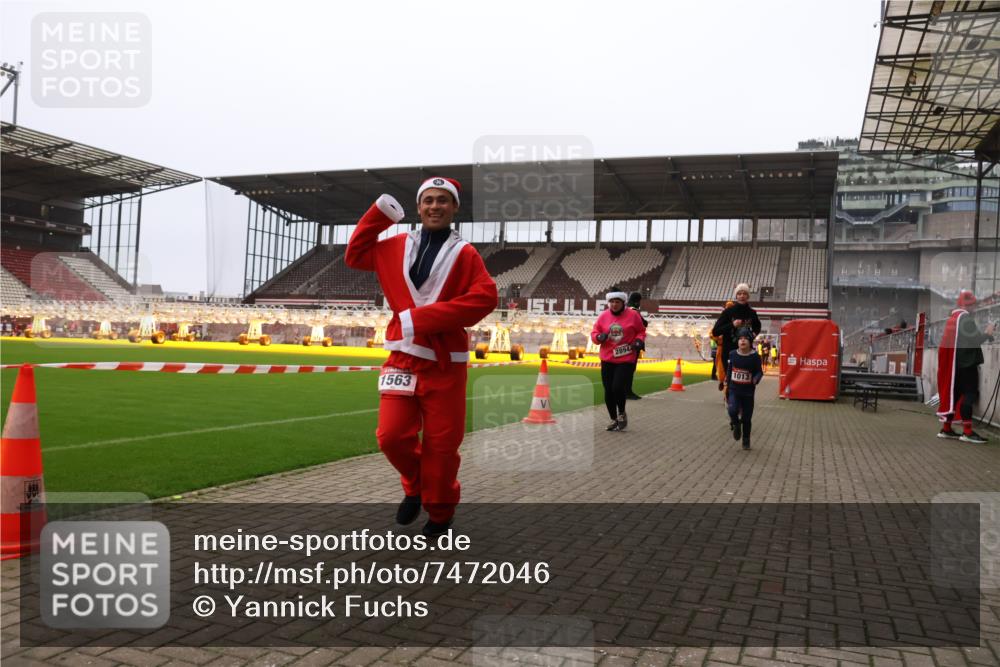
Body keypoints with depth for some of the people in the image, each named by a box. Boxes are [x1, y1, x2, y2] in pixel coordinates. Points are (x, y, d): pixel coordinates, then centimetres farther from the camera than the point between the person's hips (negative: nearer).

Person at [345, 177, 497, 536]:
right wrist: (378, 214, 9)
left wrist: (422, 317, -19)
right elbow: (355, 256, 21)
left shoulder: (464, 254, -2)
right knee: (391, 436, -3)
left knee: (441, 444, 1)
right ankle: (416, 486, 28)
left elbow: (484, 297, -15)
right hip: (403, 357, 3)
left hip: (445, 363, -3)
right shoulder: (397, 247, 10)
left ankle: (440, 510, 25)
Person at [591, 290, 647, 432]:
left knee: (618, 387, -14)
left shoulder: (632, 315, -4)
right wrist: (599, 337, -14)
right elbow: (594, 333, 7)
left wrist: (639, 341, -11)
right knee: (608, 391, 5)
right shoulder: (603, 316, 2)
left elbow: (641, 331, 8)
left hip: (626, 359, -3)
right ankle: (614, 419, 24)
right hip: (607, 360, 3)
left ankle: (621, 414, 15)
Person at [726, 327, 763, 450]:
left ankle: (746, 440, 26)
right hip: (734, 390, 1)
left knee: (747, 417, 8)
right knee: (733, 410, -22)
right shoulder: (733, 354, -3)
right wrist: (727, 384, 13)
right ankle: (736, 425, 12)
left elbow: (759, 371, -5)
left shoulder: (755, 356, -11)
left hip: (748, 391, -1)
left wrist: (756, 379, -27)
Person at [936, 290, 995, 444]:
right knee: (970, 394, -8)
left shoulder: (953, 318, 16)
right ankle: (967, 432, -11)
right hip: (966, 363, -9)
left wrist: (981, 334, 14)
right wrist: (987, 333, -2)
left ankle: (946, 429, 14)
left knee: (954, 393, 12)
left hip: (955, 363, 9)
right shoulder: (966, 318, -11)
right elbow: (974, 341, -18)